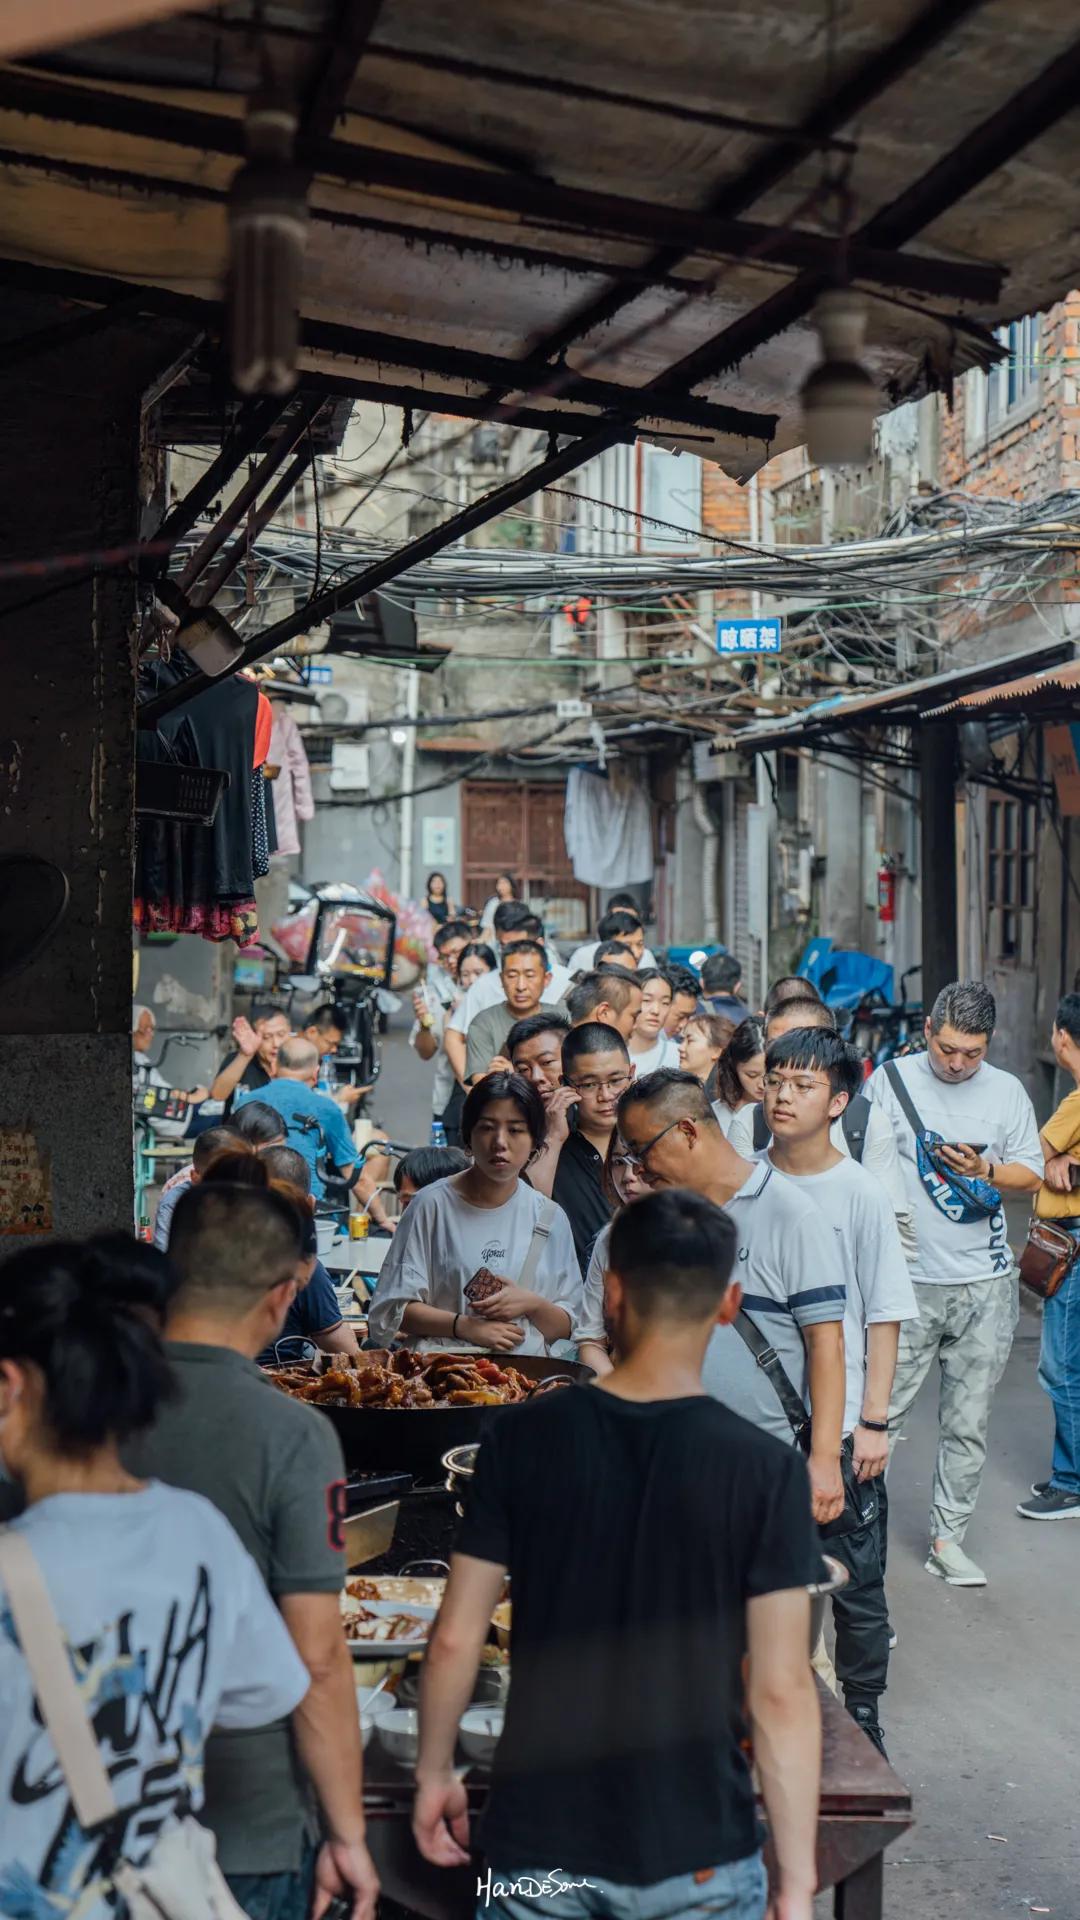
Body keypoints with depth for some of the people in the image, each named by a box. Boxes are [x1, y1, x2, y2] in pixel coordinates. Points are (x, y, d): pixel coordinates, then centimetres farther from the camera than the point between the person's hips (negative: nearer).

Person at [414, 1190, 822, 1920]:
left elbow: (455, 1640, -3)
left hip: (540, 1841, 1)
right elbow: (781, 1691, -13)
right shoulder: (765, 1469, -12)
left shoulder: (523, 1440, -7)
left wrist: (434, 1772, 12)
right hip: (697, 1858, -1)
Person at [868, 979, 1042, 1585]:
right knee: (881, 1410, -3)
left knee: (969, 1423, 6)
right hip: (907, 1280, -2)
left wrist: (985, 1170, -11)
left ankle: (948, 1538, 18)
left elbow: (1032, 1175, 10)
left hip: (985, 1285, 2)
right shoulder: (892, 1080, 0)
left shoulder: (1007, 1091, 7)